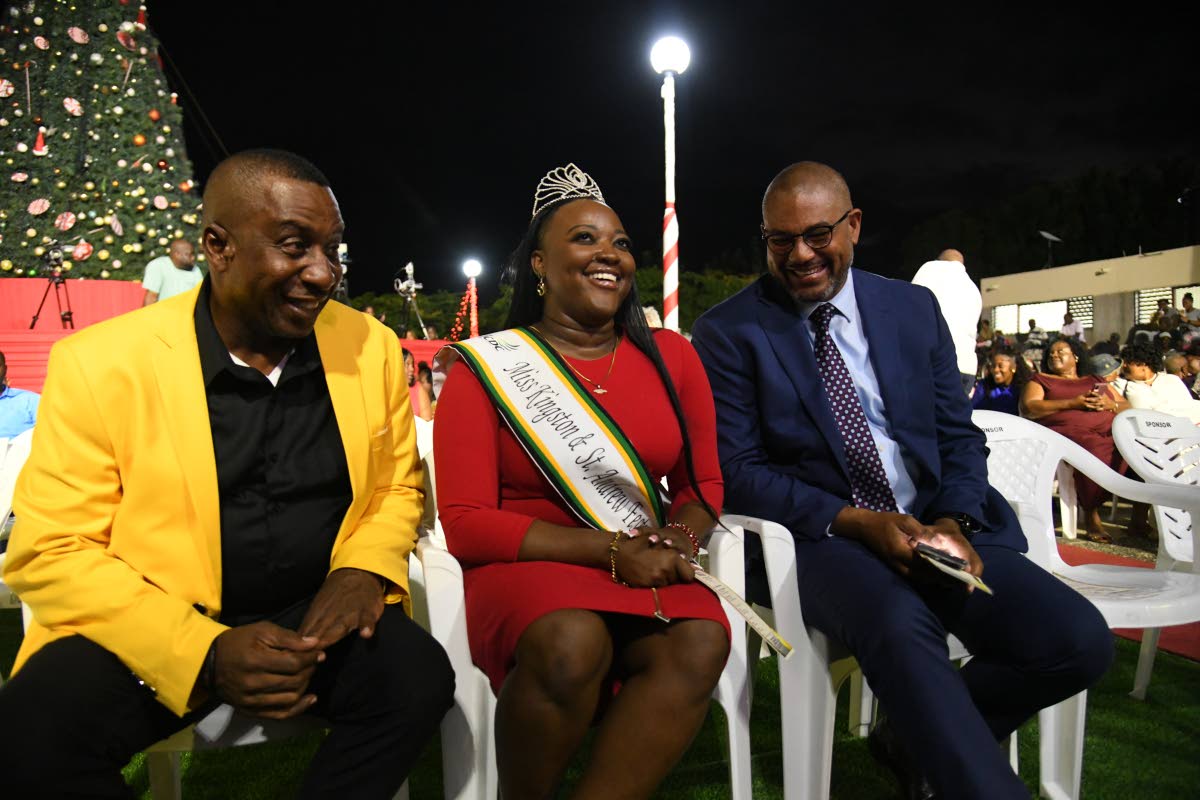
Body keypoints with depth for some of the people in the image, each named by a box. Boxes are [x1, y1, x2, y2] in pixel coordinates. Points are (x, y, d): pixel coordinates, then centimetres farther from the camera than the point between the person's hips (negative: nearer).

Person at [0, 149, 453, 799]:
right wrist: (205, 653, -21)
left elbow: (395, 484, 10)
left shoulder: (370, 346, -2)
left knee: (419, 676, -24)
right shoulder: (99, 363, -10)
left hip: (315, 614, 2)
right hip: (156, 631, -1)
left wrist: (365, 570, -12)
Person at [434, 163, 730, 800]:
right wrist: (610, 550, -16)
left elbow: (702, 484, 13)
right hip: (525, 570, -2)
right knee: (571, 644, -33)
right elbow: (464, 523, -7)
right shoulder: (485, 367, -2)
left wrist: (678, 540, -11)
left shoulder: (672, 357, 8)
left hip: (646, 573, 3)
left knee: (702, 641, -27)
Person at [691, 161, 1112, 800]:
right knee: (902, 623, -36)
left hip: (932, 527, 5)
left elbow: (958, 434, 12)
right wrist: (855, 522, -18)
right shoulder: (727, 332, -1)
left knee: (1079, 641, -14)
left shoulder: (915, 308, 11)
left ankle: (918, 739, 10)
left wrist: (954, 521, -8)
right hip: (813, 536, -5)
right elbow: (736, 471, -7)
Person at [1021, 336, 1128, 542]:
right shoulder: (1041, 380, 21)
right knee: (1094, 449, -36)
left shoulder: (1098, 381, 32)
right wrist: (1072, 403, -6)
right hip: (1068, 430, -3)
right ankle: (1091, 515, -23)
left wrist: (1110, 405, 2)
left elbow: (1128, 408, 26)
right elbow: (1027, 408, 1)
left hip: (1110, 430, 4)